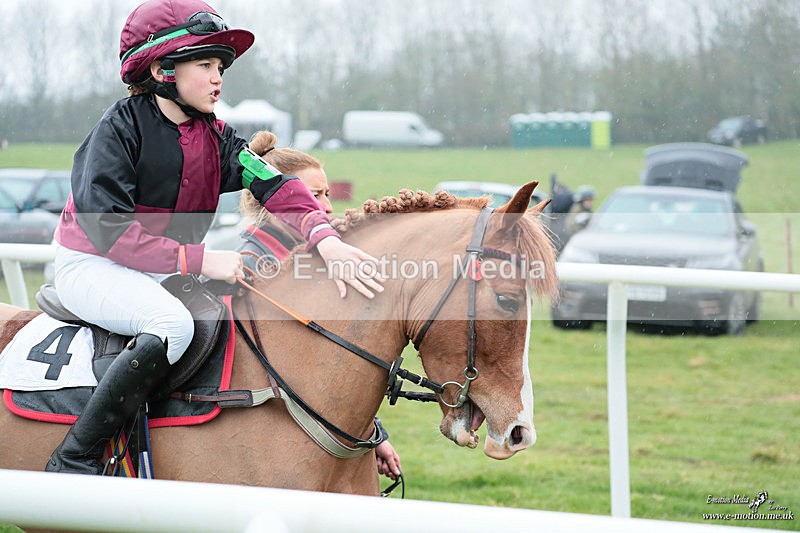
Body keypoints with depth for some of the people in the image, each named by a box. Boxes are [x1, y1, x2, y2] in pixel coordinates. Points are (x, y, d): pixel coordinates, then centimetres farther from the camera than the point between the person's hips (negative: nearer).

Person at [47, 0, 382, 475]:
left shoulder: (217, 138, 4)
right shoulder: (121, 128, -14)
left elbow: (276, 186, -12)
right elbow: (108, 228, -24)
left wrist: (325, 238, -32)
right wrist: (201, 260, -29)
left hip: (169, 275, 8)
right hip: (92, 267, -8)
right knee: (173, 323, -34)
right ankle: (75, 459, -31)